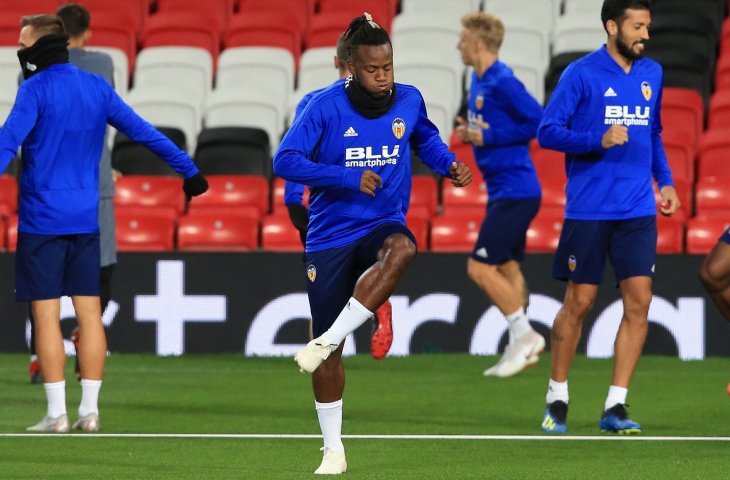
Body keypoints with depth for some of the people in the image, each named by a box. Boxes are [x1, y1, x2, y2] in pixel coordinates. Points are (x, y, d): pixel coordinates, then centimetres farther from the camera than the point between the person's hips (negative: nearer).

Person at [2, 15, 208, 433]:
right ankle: (90, 411, 7)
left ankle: (56, 413, -4)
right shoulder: (98, 88, 10)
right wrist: (189, 171, 22)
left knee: (46, 315, -2)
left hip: (42, 220, -5)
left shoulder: (36, 89, -8)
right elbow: (143, 132, 14)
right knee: (89, 313, 7)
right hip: (86, 220, 5)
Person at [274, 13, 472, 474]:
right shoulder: (326, 107, -12)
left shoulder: (408, 100, -1)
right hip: (330, 236, -1)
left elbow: (425, 137, 21)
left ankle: (327, 340, -29)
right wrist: (349, 178, -23)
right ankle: (334, 449, 18)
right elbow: (286, 160, -17)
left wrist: (448, 164, 2)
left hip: (384, 224, 1)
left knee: (401, 250, -38)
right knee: (329, 352, 1)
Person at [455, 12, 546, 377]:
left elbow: (539, 122, -21)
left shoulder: (502, 82, -17)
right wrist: (471, 131, 5)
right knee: (506, 269, 12)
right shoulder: (478, 80, 12)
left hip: (514, 192, -10)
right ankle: (520, 347, 15)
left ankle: (524, 335, -3)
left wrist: (488, 136, -19)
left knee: (480, 268, -10)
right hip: (503, 191, 10)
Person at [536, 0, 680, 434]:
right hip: (589, 210, -4)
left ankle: (615, 407, 1)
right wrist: (600, 141, -21)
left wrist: (665, 181, 11)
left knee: (639, 304, -4)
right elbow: (548, 132, -9)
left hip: (638, 211, 4)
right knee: (579, 303, 1)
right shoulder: (581, 74, -7)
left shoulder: (652, 73, 10)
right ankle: (557, 398, 18)